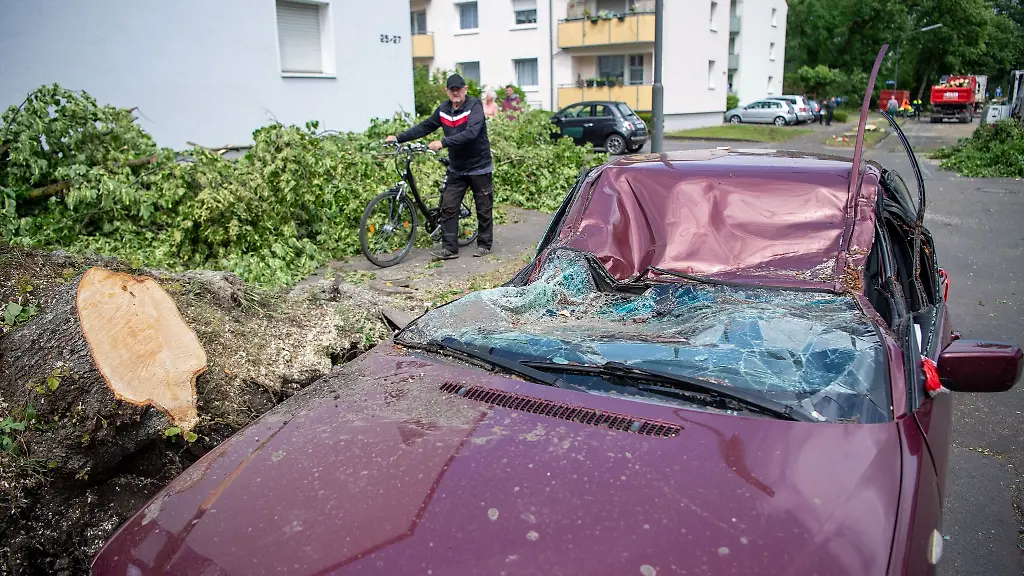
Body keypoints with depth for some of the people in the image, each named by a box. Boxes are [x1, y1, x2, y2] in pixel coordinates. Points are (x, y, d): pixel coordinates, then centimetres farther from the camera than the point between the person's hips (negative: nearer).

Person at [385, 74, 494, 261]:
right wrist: (398, 138, 1)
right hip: (456, 168, 5)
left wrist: (443, 143, -35)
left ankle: (484, 245, 20)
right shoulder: (443, 109, 2)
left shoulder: (475, 105, -15)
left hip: (479, 167, -5)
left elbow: (471, 133, -29)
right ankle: (449, 248, 4)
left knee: (483, 209, 6)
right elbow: (424, 127, 8)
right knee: (448, 208, 0)